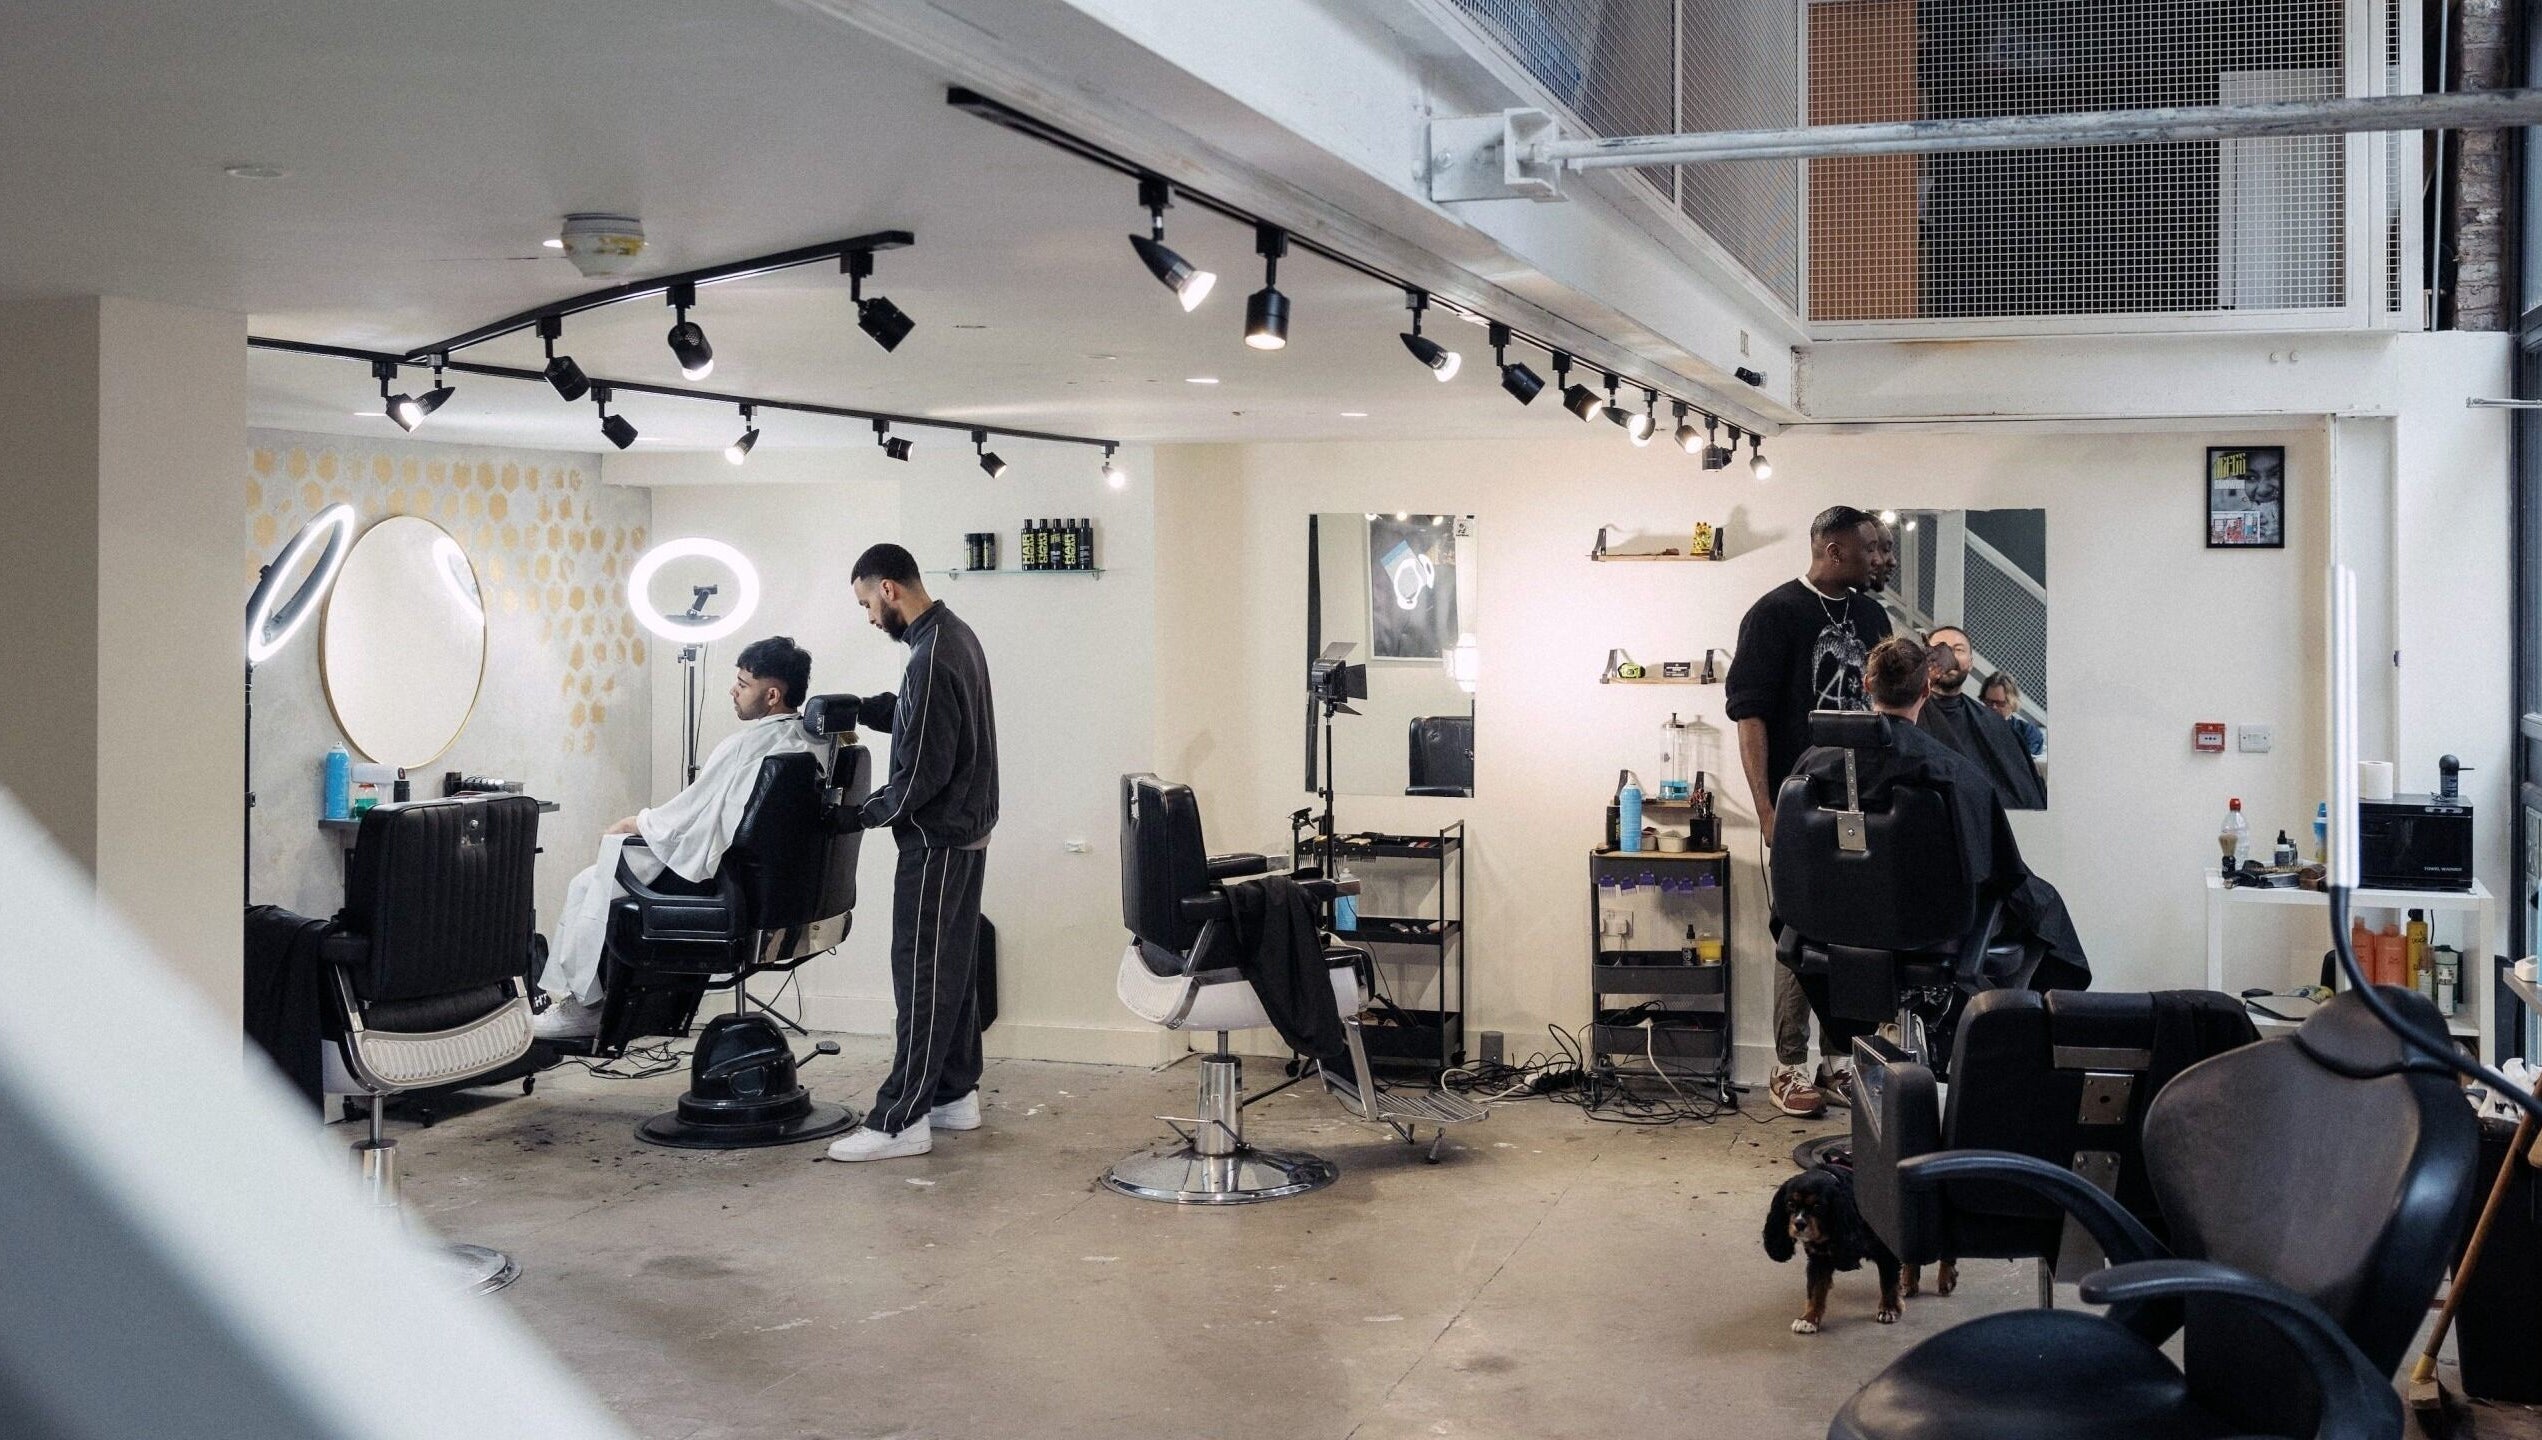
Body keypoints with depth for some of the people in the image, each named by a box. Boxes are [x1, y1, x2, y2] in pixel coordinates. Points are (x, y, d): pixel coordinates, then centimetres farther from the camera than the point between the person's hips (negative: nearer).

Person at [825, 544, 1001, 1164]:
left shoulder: (933, 658, -22)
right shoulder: (954, 634, 10)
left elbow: (923, 772, -23)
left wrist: (864, 815, -10)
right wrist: (855, 707, 9)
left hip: (938, 840, -10)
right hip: (965, 832, 10)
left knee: (922, 976, -6)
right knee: (953, 967, 15)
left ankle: (901, 1120, -2)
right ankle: (955, 1094, 24)